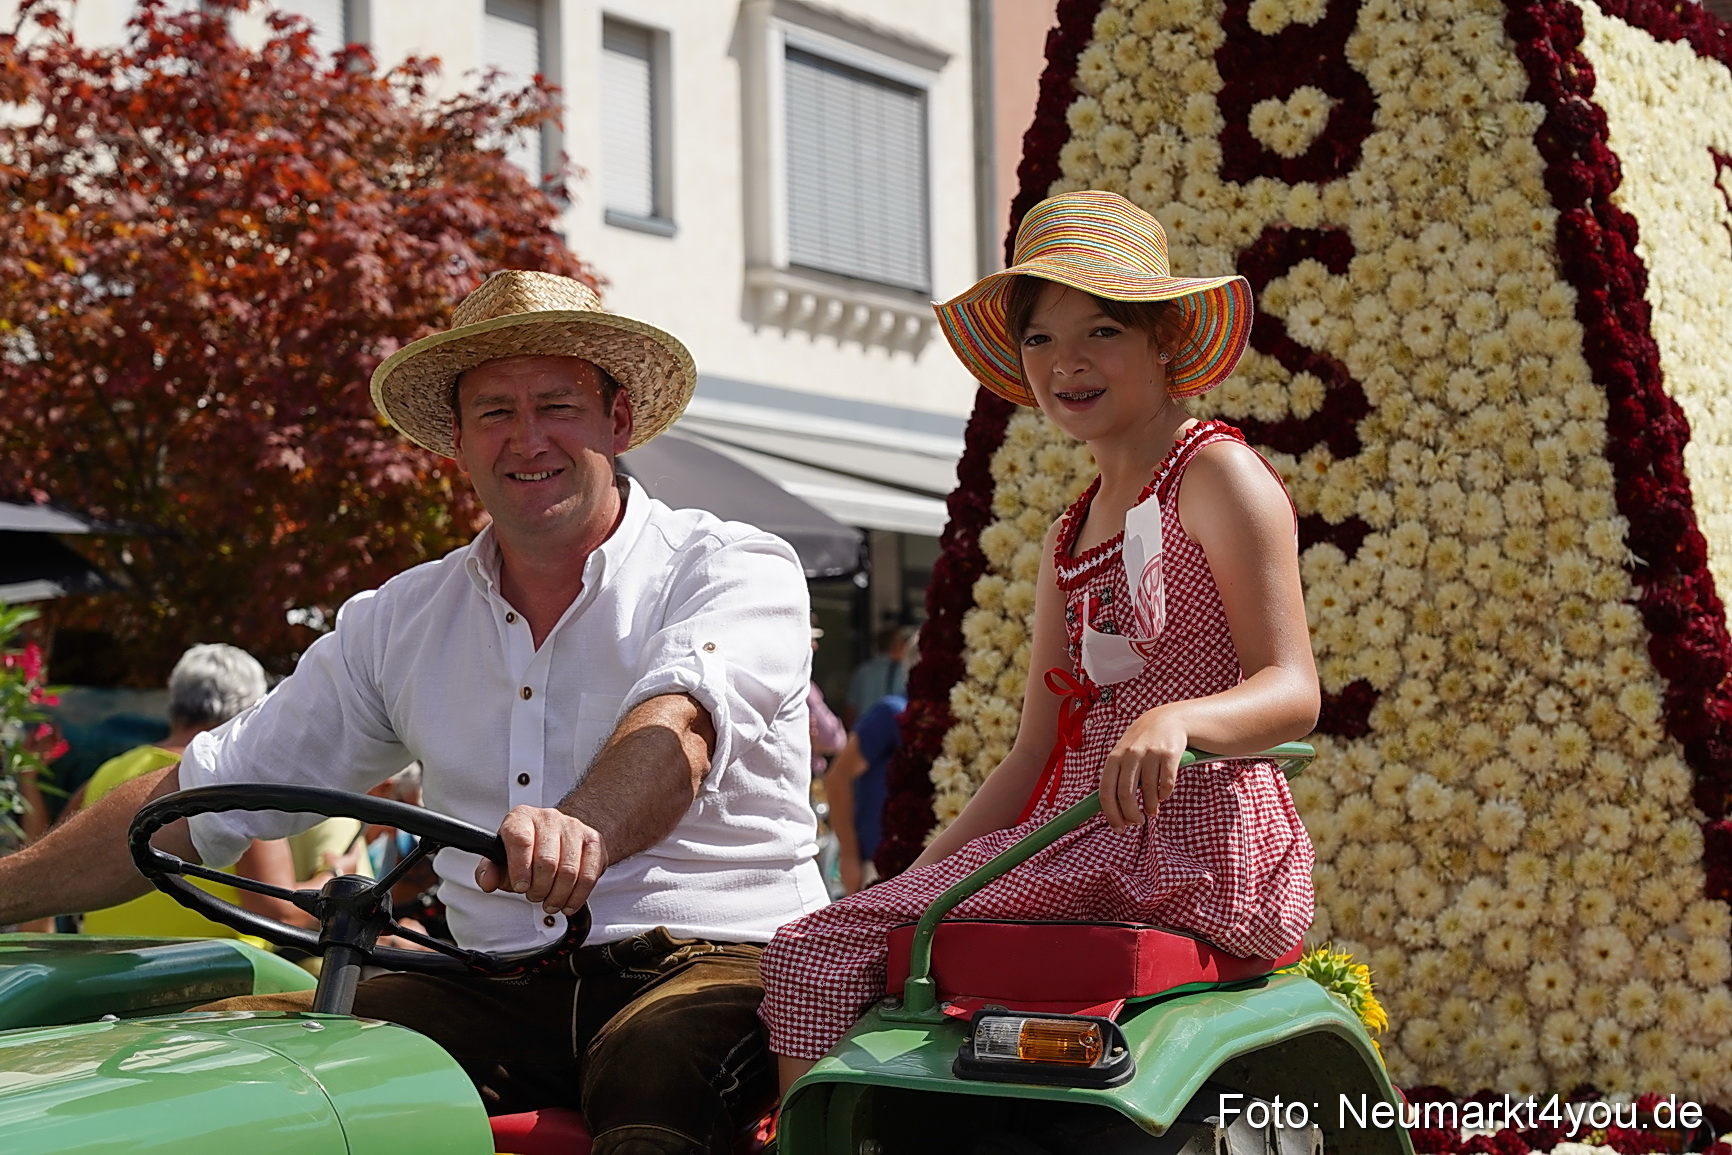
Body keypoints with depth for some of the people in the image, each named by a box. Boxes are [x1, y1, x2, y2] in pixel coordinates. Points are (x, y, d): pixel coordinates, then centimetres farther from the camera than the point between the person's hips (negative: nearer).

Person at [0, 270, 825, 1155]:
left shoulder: (734, 572, 1)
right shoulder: (398, 624, 15)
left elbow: (675, 732, -22)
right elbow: (203, 798, 17)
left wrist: (582, 829, -44)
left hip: (724, 966, -4)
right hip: (504, 997, 4)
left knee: (653, 1066, -39)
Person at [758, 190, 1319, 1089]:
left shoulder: (1217, 474, -2)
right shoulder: (1071, 537, 22)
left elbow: (1293, 691, -13)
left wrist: (1174, 719, -34)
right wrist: (906, 884, 9)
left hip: (1195, 850, -8)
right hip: (1086, 841, 8)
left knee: (819, 956, -17)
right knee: (818, 952, -4)